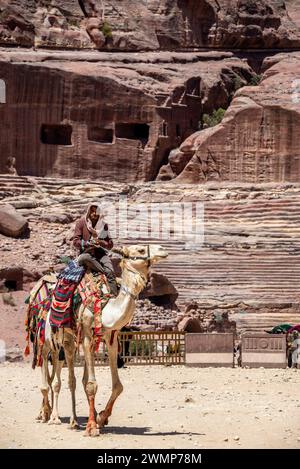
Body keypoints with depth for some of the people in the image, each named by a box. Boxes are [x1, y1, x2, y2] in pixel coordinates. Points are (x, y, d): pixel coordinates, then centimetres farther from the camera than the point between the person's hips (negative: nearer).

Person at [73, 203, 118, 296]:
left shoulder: (103, 225, 10)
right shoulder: (81, 222, 3)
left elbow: (110, 244, 9)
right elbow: (75, 242, -5)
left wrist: (101, 242, -13)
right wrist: (88, 244, -22)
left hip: (100, 253, 2)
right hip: (86, 252, -2)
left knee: (110, 272, -25)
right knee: (84, 258, -40)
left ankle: (114, 296, -30)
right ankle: (104, 272, -32)